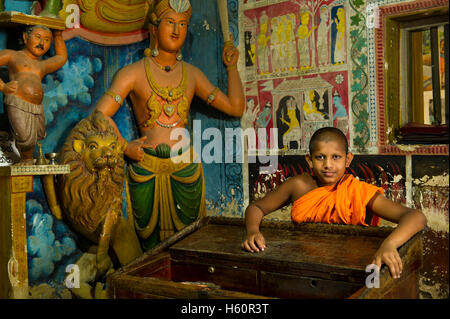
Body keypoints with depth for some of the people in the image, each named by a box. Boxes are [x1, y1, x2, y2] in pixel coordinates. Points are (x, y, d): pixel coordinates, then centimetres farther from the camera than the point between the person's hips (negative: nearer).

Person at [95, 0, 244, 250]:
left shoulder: (192, 74, 9)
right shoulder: (133, 73, 0)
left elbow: (235, 108, 9)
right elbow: (101, 115, -5)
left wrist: (232, 67, 6)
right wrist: (126, 147, -4)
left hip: (186, 169, 2)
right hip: (146, 171, -2)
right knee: (151, 245, 7)